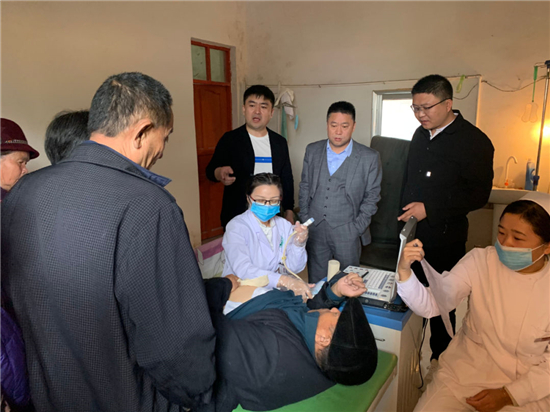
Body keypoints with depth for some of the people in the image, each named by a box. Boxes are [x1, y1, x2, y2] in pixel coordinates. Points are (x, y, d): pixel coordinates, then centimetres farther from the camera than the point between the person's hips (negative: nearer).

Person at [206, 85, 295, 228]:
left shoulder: (280, 142, 9)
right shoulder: (229, 139, -2)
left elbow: (287, 180, 13)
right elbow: (210, 170, -1)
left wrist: (289, 212, 8)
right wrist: (219, 173, -25)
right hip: (236, 218, -3)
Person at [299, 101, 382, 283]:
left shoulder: (370, 158, -4)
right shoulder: (312, 151, 5)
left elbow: (371, 197, 0)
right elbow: (304, 187, 11)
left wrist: (357, 227, -7)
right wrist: (305, 220, 5)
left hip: (347, 233, -2)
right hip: (315, 230, 3)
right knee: (316, 284, 12)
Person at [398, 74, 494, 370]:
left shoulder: (474, 141, -11)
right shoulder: (420, 135, 9)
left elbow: (478, 194, -14)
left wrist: (430, 209, -19)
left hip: (444, 239, -6)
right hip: (412, 233, 6)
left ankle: (439, 358, 27)